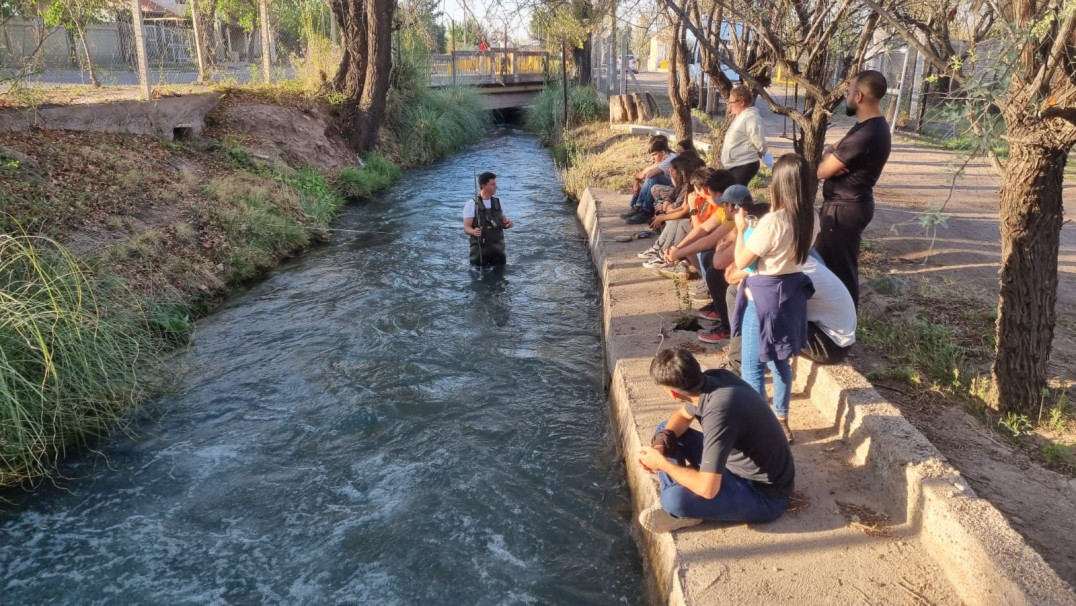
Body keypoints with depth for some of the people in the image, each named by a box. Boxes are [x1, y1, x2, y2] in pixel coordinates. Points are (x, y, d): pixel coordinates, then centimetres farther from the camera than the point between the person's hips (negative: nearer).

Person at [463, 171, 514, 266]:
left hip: (498, 248, 4)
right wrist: (473, 231, -32)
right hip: (479, 249, -4)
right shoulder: (471, 204, -5)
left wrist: (508, 223, -7)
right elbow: (466, 228, -9)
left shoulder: (498, 202, 10)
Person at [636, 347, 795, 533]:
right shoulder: (712, 378, -11)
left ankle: (683, 512, 2)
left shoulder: (718, 412, -36)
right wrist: (660, 444, -11)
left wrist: (662, 462, -20)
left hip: (764, 494, -9)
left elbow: (707, 489, -36)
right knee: (665, 430, 7)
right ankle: (675, 507, 3)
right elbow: (682, 416, 9)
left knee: (676, 498, -33)